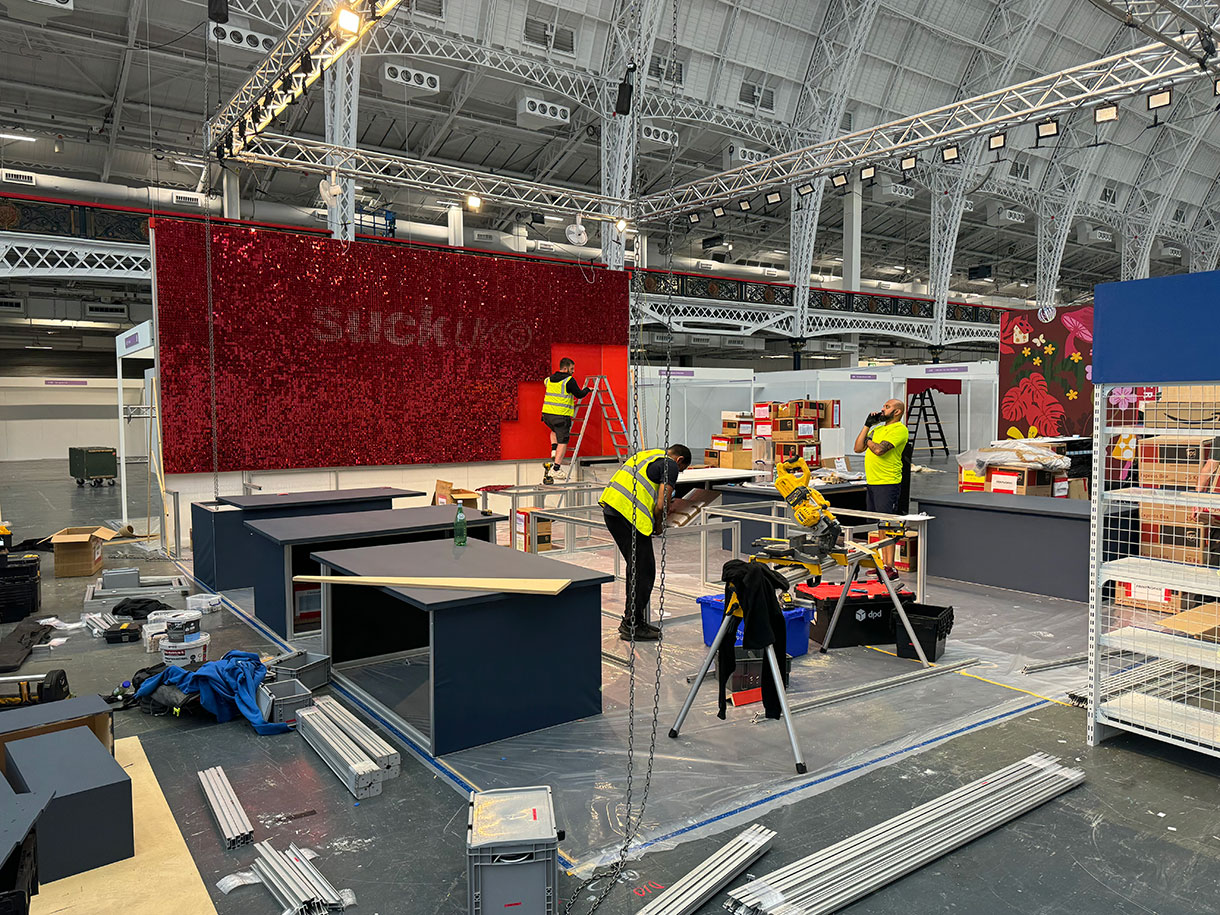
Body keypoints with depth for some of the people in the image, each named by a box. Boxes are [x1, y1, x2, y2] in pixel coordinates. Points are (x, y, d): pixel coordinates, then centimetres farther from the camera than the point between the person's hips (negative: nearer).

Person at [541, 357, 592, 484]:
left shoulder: (550, 379, 13)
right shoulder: (569, 380, -8)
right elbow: (580, 394, -5)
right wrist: (587, 389, 17)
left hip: (547, 413, 6)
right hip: (561, 415, -6)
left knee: (554, 431, 34)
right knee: (562, 441, 0)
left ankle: (554, 453, 15)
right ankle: (556, 468, -8)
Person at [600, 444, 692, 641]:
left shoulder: (650, 455, 26)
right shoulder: (671, 465, 0)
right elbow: (661, 506, -8)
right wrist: (658, 526, 10)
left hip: (610, 505, 9)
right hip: (629, 513, -9)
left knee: (636, 567, 19)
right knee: (643, 571, -1)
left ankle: (631, 619, 25)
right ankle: (632, 626, 4)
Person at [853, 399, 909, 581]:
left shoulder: (899, 429, -8)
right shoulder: (877, 429, 19)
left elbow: (879, 450, -21)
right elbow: (858, 448, 12)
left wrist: (869, 440, -1)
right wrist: (867, 425, 10)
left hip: (888, 484, -9)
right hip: (872, 483, 9)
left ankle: (890, 568, -4)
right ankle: (882, 563, 20)